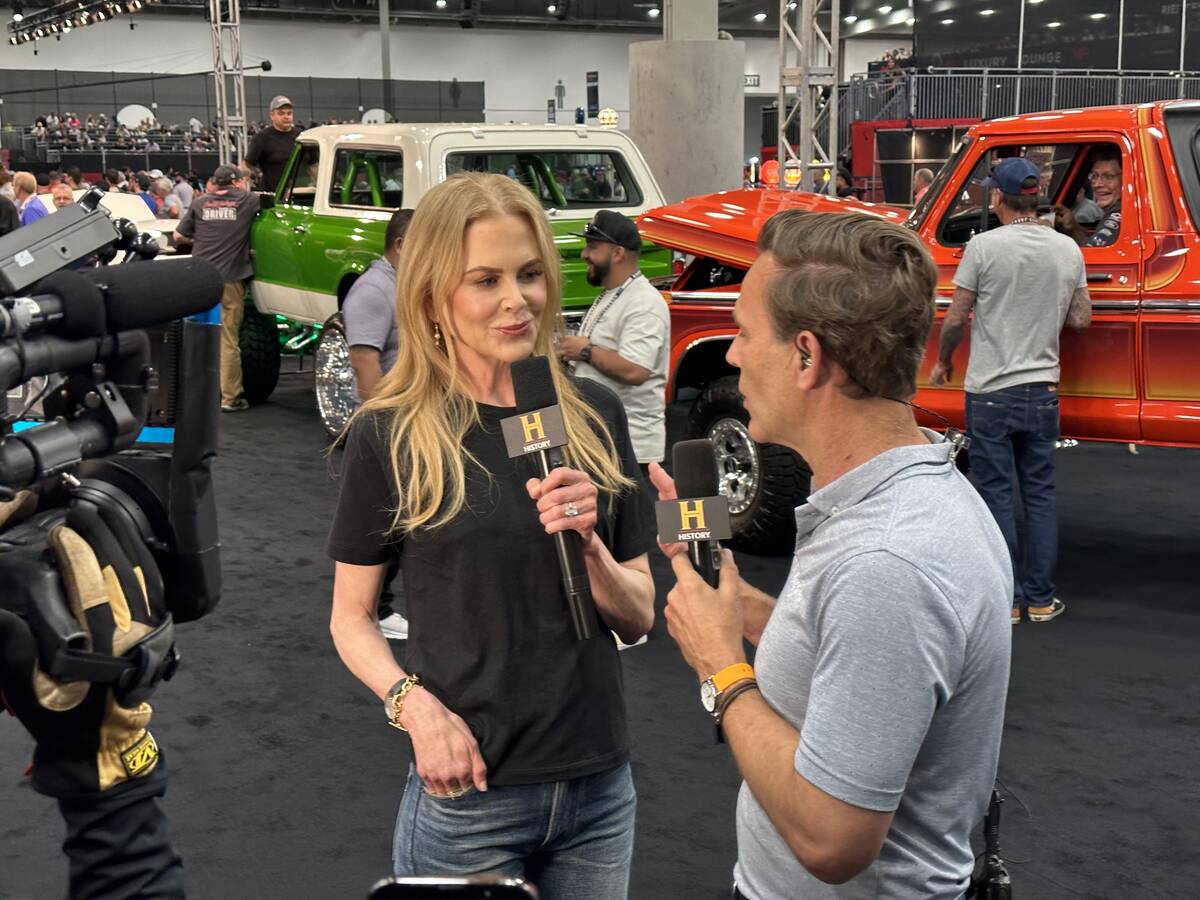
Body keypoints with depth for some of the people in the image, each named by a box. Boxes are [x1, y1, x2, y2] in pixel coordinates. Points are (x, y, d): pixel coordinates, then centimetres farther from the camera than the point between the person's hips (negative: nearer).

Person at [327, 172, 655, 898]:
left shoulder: (595, 413, 1)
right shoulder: (389, 435, -8)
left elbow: (639, 618, 3)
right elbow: (351, 618, -1)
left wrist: (589, 545, -16)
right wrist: (412, 702, -18)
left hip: (600, 787, 3)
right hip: (467, 797, -3)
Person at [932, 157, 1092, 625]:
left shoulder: (984, 247, -12)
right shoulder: (1068, 249, 1)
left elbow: (955, 319, -9)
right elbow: (1081, 320, 8)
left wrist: (943, 362, 8)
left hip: (990, 392, -4)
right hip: (1043, 390, 4)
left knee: (996, 494, 4)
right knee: (1040, 493, 11)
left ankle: (1007, 599, 7)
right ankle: (1041, 599, 14)